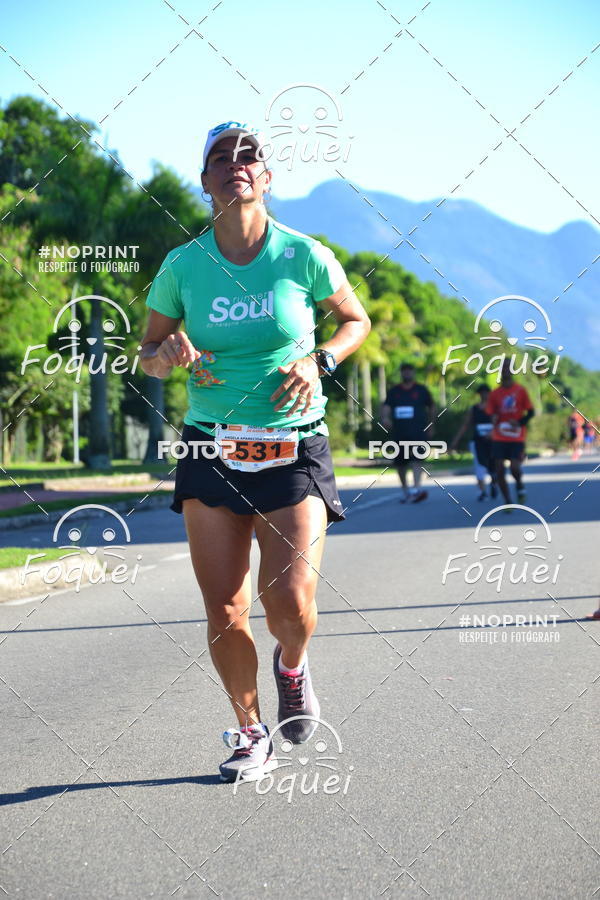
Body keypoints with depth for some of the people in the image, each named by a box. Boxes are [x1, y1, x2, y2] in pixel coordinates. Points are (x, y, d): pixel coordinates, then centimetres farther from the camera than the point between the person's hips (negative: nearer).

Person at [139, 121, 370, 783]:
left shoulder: (303, 255, -4)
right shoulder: (182, 266, 0)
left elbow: (356, 319, 12)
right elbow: (148, 353, 12)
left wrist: (319, 360, -7)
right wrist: (168, 353, -12)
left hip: (295, 450, -2)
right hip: (211, 449, 2)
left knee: (290, 599, -16)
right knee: (223, 610, 0)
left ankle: (292, 666, 22)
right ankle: (251, 734, 23)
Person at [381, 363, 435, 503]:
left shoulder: (421, 390, 7)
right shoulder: (393, 391, 10)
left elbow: (431, 407, 17)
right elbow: (386, 406, -1)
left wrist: (430, 426, 16)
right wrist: (385, 417, -22)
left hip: (418, 432, -3)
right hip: (399, 432, 3)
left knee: (416, 458, -21)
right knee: (400, 463, 8)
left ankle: (416, 488, -33)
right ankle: (405, 490, 26)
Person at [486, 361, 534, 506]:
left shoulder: (520, 390, 1)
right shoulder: (495, 393, 7)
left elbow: (530, 412, 3)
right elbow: (491, 414, 10)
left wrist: (519, 423, -14)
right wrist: (494, 420, -13)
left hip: (517, 437, -2)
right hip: (499, 438, 2)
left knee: (515, 468, -15)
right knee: (499, 470, -5)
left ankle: (520, 485, 19)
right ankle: (507, 502, 10)